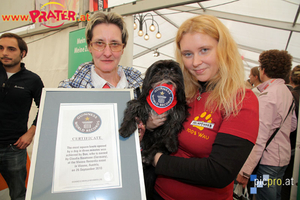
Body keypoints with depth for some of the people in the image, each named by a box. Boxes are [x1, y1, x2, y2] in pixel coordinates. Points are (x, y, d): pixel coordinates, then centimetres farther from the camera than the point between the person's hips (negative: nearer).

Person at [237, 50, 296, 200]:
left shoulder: (267, 96, -21)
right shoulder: (287, 92, 8)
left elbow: (259, 139, -26)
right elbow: (292, 125, 20)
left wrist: (245, 171, -24)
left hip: (268, 161, -9)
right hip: (283, 157, 9)